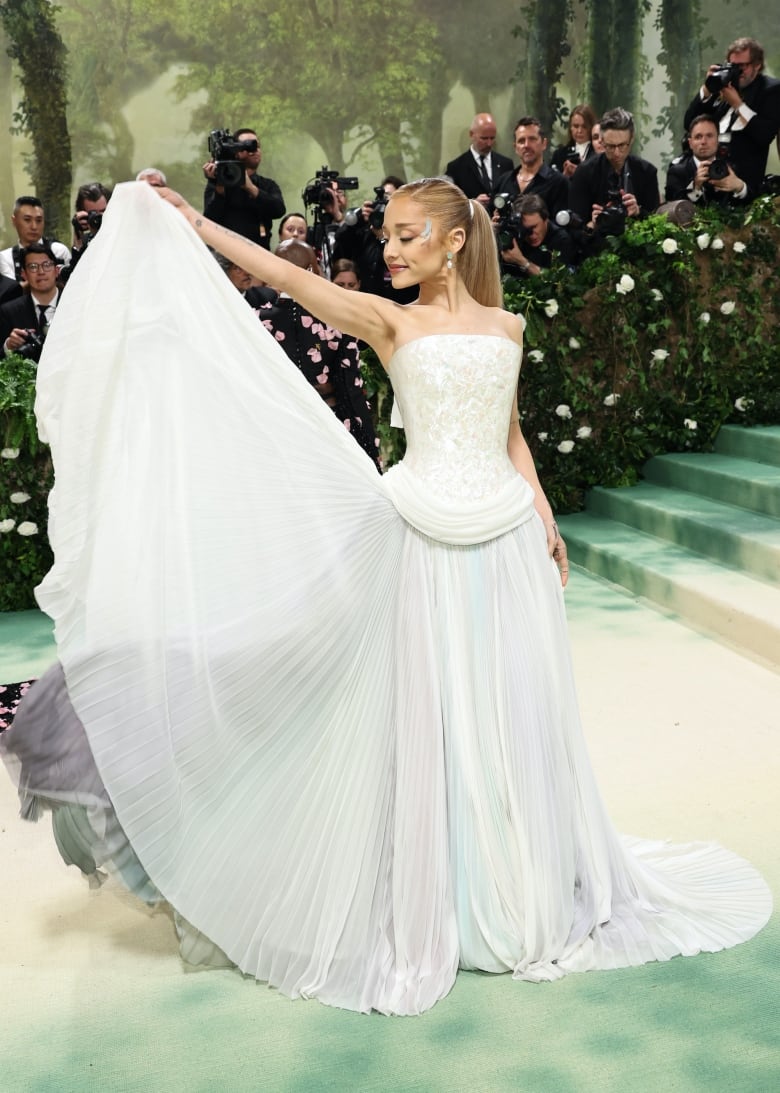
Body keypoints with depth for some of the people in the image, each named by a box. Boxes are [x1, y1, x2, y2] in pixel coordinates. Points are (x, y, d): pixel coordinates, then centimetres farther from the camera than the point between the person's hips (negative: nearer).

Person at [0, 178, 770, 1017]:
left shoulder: (505, 325, 11)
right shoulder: (390, 321, 2)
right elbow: (294, 280, -10)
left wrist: (544, 516, 10)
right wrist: (198, 230, -19)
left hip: (507, 536, 3)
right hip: (425, 538, -3)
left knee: (511, 711, 8)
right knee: (426, 712, 1)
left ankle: (529, 894, 27)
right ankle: (430, 907, 16)